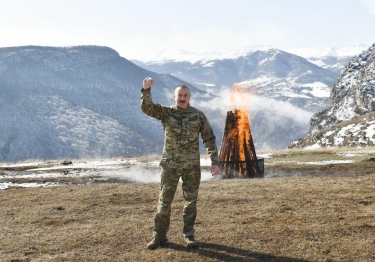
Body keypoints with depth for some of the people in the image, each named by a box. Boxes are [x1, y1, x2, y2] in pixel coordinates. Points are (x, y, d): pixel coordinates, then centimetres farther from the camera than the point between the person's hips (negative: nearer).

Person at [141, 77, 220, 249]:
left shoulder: (198, 115, 1)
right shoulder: (165, 112, 0)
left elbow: (209, 139, 3)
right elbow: (147, 107, -17)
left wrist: (214, 161, -3)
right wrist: (146, 89, -34)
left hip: (191, 166, 1)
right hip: (170, 165, 0)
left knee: (191, 201, 7)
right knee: (164, 201, 5)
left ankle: (188, 235, 22)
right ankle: (159, 235, 18)